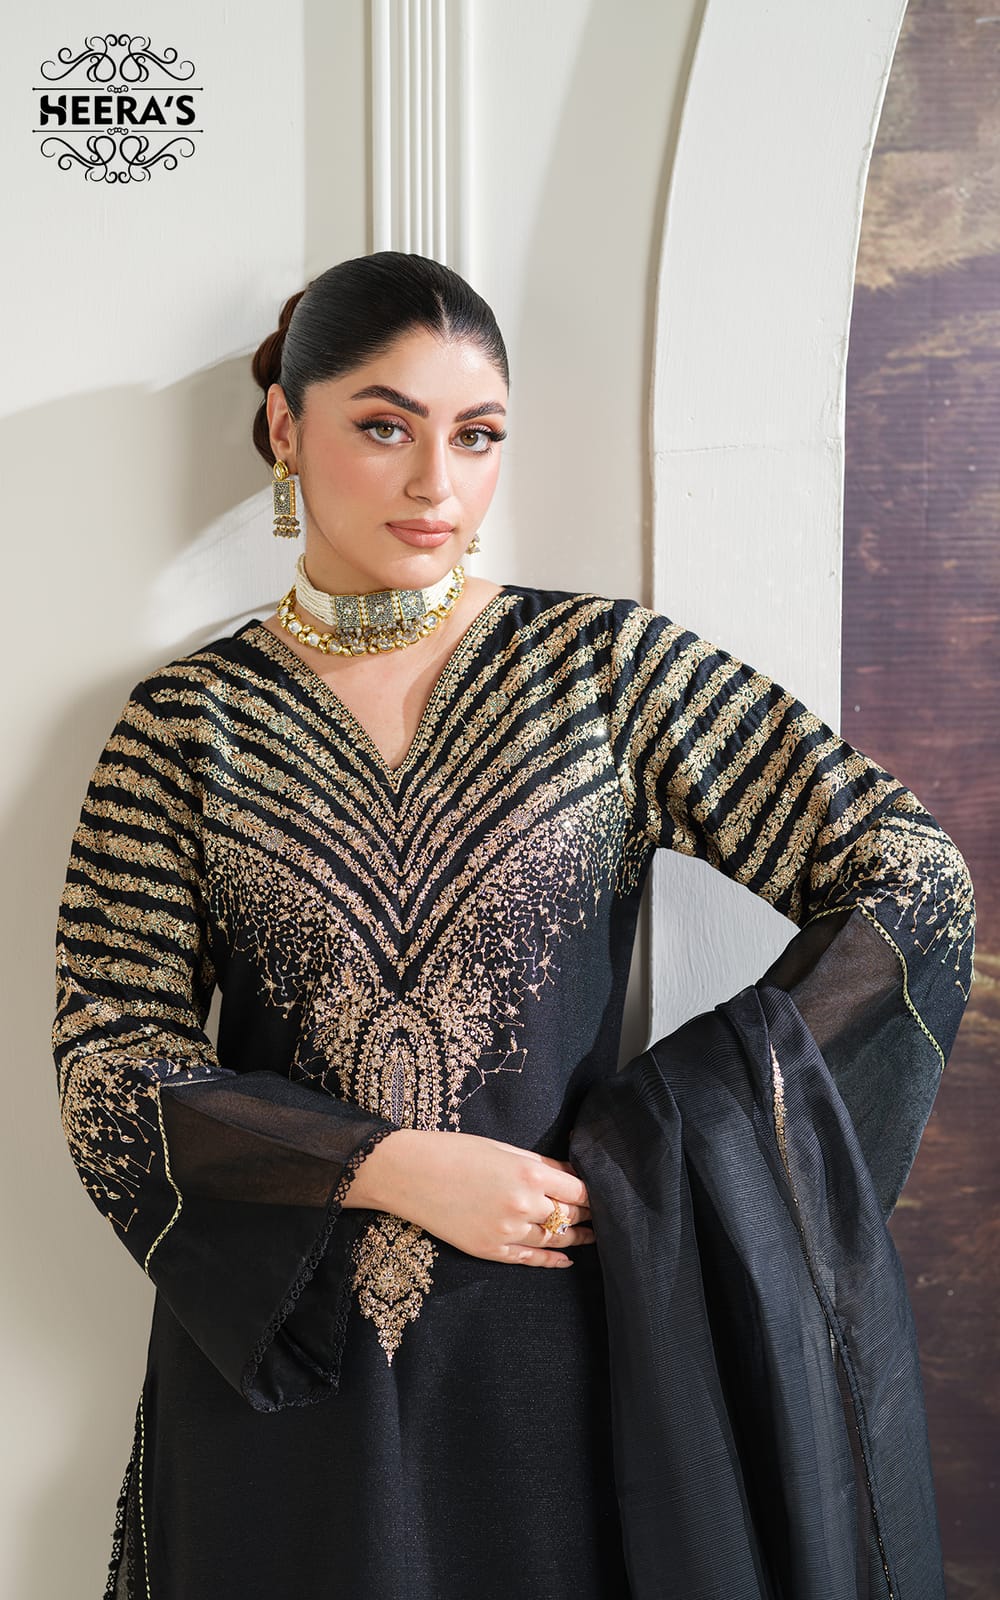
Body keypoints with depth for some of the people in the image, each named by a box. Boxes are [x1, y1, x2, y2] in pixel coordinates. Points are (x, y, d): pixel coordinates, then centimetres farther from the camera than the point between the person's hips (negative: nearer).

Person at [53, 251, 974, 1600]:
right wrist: (395, 1165, -17)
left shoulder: (607, 664, -4)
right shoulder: (191, 720, -2)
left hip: (555, 1340, 0)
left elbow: (911, 878, -6)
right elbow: (111, 1067, -5)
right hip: (273, 1340, 1)